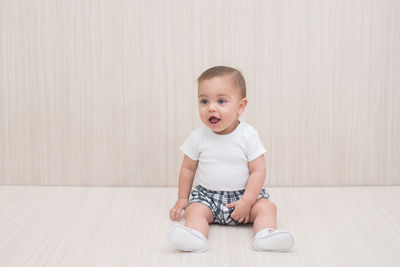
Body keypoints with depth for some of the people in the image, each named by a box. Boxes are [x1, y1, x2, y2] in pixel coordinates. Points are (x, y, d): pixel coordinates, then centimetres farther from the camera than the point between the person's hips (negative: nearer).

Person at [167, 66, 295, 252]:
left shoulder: (248, 136, -10)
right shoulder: (198, 137, -4)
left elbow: (258, 171, -10)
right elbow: (188, 169, 7)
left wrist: (247, 201, -18)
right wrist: (182, 198, 7)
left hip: (244, 194, 0)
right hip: (207, 195, 0)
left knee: (267, 207, -22)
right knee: (195, 210, -26)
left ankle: (266, 234, -42)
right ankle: (195, 236, -49)